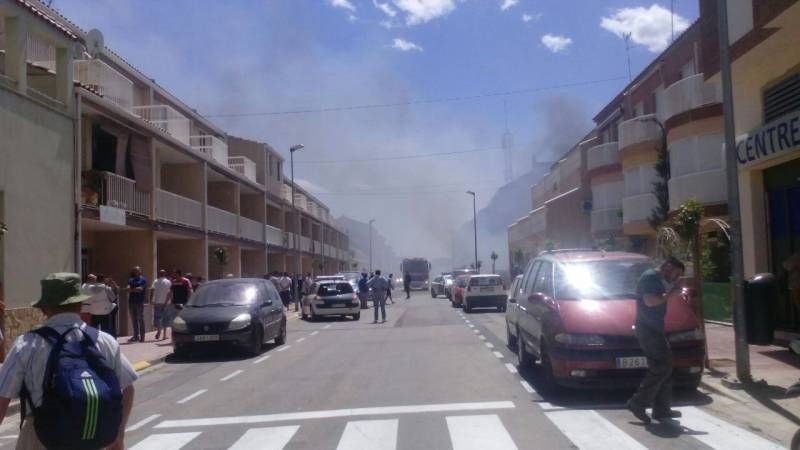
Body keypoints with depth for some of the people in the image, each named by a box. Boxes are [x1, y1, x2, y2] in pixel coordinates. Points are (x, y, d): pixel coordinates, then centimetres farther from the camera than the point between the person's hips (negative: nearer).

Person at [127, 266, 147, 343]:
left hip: (140, 302, -5)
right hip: (131, 301, 5)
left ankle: (142, 337, -2)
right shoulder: (131, 280, 17)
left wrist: (132, 289, -1)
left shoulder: (143, 280, 2)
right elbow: (128, 288, 3)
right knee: (133, 319, 6)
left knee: (140, 319, -4)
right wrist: (136, 289, -12)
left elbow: (140, 289, -10)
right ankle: (136, 336, 11)